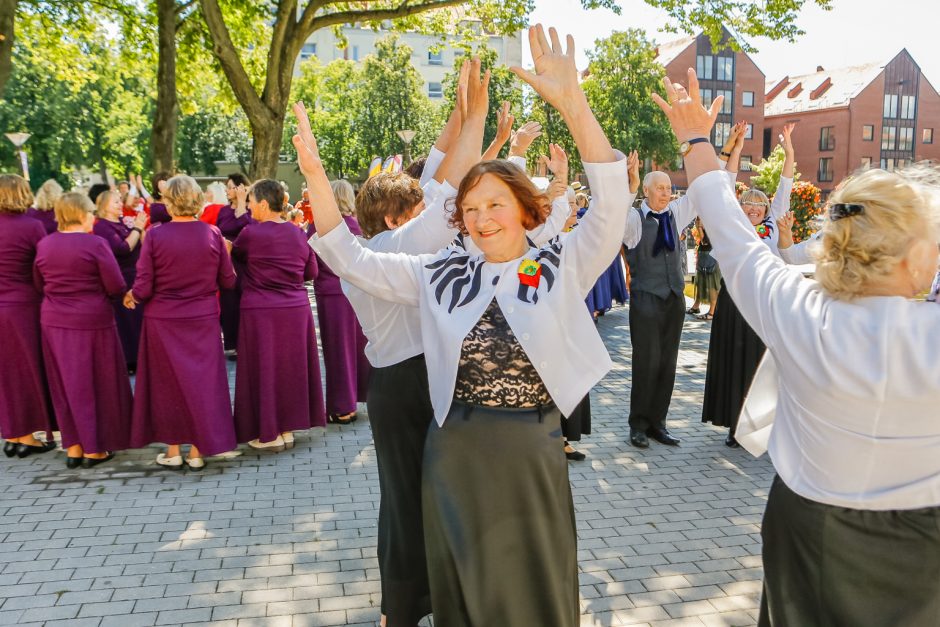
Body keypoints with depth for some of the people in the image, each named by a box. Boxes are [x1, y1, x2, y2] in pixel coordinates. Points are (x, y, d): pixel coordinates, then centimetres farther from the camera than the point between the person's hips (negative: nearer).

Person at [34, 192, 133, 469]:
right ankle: (94, 448, 13)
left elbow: (39, 285, 13)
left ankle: (73, 447, 21)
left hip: (54, 322, 5)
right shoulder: (95, 243, -13)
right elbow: (116, 287, -13)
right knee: (95, 384, 6)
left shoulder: (44, 245, 3)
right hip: (92, 322, -5)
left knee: (65, 385, 13)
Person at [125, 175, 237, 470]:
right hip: (203, 321, 1)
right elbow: (228, 282, 0)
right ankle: (197, 451, 17)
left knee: (169, 382, 12)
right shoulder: (212, 234, -7)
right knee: (201, 380, 11)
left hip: (163, 321, -1)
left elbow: (143, 289, -11)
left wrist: (131, 296, 11)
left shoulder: (155, 235, -12)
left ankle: (173, 451, 21)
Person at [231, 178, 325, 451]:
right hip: (296, 309, 5)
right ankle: (287, 428, 22)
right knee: (290, 366, 13)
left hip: (261, 311, -5)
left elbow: (234, 256, 7)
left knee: (264, 368, 5)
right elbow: (311, 272, 9)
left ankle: (269, 433, 13)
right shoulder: (298, 233, 2)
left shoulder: (251, 233, -12)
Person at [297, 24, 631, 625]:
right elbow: (353, 260, 0)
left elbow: (612, 205, -20)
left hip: (531, 457, -2)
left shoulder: (562, 268, -6)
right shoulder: (444, 274, 0)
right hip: (454, 456, 2)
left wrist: (572, 102, -31)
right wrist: (315, 173, -11)